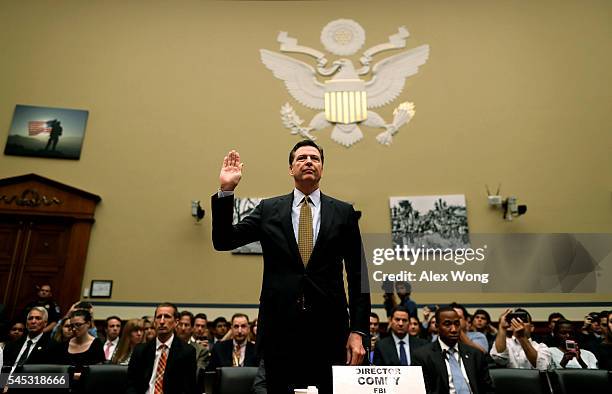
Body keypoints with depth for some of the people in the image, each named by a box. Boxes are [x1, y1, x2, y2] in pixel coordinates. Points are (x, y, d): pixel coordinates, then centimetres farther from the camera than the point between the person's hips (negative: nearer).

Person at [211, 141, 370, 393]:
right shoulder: (268, 209, 6)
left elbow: (357, 275, 3)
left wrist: (358, 331, -2)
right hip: (280, 327, 1)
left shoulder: (343, 212, 4)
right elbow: (223, 241, 2)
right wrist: (226, 190, -8)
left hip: (329, 329, 0)